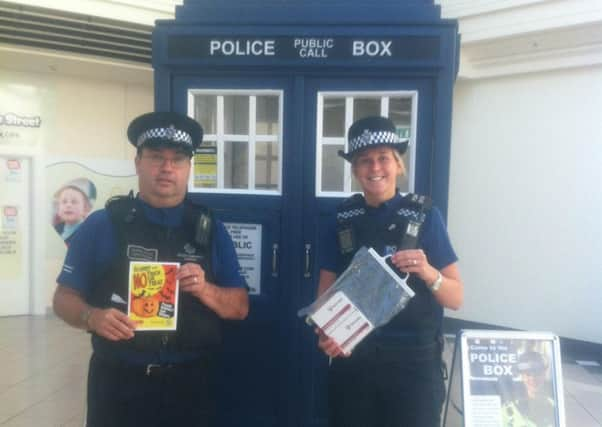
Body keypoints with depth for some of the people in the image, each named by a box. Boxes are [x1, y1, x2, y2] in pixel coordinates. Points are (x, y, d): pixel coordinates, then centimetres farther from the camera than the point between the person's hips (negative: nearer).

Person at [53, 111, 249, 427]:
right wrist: (93, 317, -18)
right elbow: (64, 297, 2)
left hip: (189, 385, 2)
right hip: (118, 383, -1)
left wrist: (204, 290, -16)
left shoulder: (209, 229, 2)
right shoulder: (101, 225, -2)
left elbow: (240, 307, 3)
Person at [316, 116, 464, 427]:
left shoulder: (424, 216, -4)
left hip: (414, 361, -1)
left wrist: (428, 273, -21)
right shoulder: (343, 220, 2)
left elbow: (456, 299, -2)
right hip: (352, 358, 2)